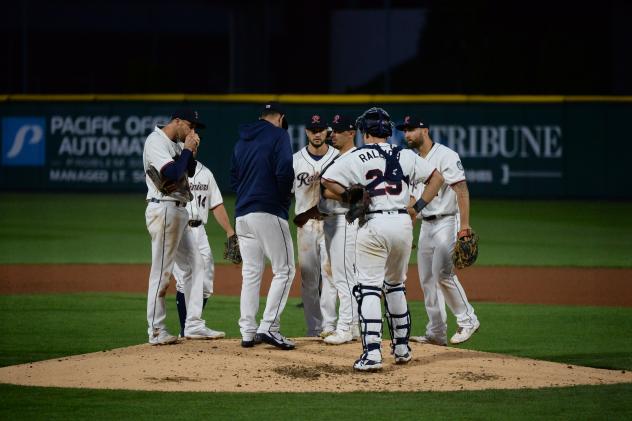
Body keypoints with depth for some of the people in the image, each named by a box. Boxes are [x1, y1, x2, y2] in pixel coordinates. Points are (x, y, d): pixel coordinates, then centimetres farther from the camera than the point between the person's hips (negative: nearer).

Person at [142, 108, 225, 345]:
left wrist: (191, 152, 3)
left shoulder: (177, 144, 17)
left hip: (179, 211, 10)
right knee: (162, 270, -7)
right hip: (164, 209, -10)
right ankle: (156, 332, -4)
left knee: (195, 264, 9)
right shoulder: (156, 141, -12)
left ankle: (193, 325, 12)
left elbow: (190, 170, 19)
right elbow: (172, 173, -22)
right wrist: (187, 149, -11)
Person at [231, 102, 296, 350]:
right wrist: (285, 196, 0)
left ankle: (248, 332, 8)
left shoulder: (242, 140, 18)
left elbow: (233, 178, 18)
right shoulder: (279, 135, -3)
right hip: (269, 212, -7)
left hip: (242, 215, 7)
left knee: (250, 273, 10)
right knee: (284, 270, -3)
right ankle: (269, 327, -13)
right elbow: (284, 171, -15)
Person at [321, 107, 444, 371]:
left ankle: (372, 353, -14)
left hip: (373, 223, -4)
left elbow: (328, 182, -9)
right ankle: (402, 348, 26)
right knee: (395, 286, 21)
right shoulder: (405, 156, 10)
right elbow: (436, 177, 14)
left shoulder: (357, 157, -1)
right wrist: (419, 206, 10)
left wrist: (351, 198, 3)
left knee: (369, 289, -4)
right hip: (403, 224, 4)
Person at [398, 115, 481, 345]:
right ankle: (436, 333, 8)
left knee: (443, 272, -18)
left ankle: (467, 320, -4)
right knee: (427, 278, 5)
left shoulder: (445, 156, -11)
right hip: (425, 224, 8)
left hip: (447, 222, -8)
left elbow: (462, 190, -18)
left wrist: (464, 225, -26)